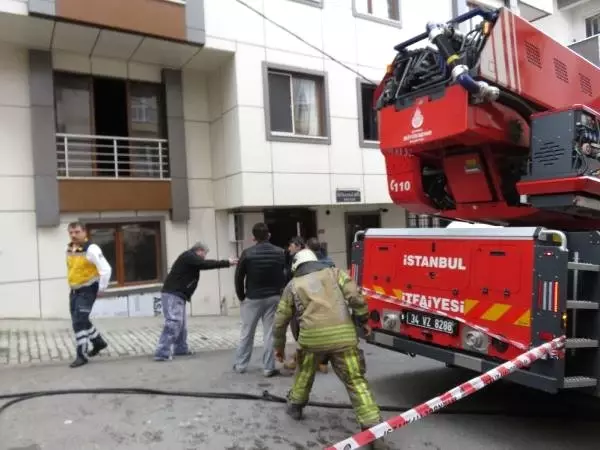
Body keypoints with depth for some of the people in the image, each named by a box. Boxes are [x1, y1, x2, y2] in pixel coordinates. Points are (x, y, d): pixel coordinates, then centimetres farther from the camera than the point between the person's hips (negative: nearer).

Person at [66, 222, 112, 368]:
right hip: (74, 291, 9)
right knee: (80, 320, 17)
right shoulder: (69, 249, 4)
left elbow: (106, 269, -26)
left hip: (88, 290, -8)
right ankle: (98, 342, 37)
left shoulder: (91, 249, -21)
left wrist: (101, 289, -19)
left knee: (79, 321, -11)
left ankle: (82, 355, 0)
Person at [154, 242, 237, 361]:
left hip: (177, 295, 10)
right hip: (172, 295, -10)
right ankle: (162, 353, -13)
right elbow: (205, 264, -21)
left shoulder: (192, 260, 20)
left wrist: (226, 263, 14)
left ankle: (181, 349, 26)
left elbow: (204, 264, 20)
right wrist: (227, 263, -19)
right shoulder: (188, 256, -12)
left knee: (182, 324, 16)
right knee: (173, 323, -13)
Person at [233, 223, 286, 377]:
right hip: (273, 297, 1)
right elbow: (285, 275, 1)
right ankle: (269, 368, 7)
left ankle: (240, 365, 21)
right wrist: (279, 291, 10)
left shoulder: (247, 253, -8)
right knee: (270, 333, 5)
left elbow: (239, 277, -4)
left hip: (253, 298, -1)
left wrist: (241, 296, 7)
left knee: (247, 333, 12)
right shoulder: (280, 253, -1)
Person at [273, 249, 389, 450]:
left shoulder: (293, 285, 20)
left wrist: (279, 346, 35)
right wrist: (363, 320, 12)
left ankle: (295, 405, 46)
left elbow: (280, 321, 23)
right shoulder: (334, 272, 17)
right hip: (343, 335, 0)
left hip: (312, 337, 1)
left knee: (305, 372, 29)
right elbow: (355, 296, 1)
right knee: (355, 381, 4)